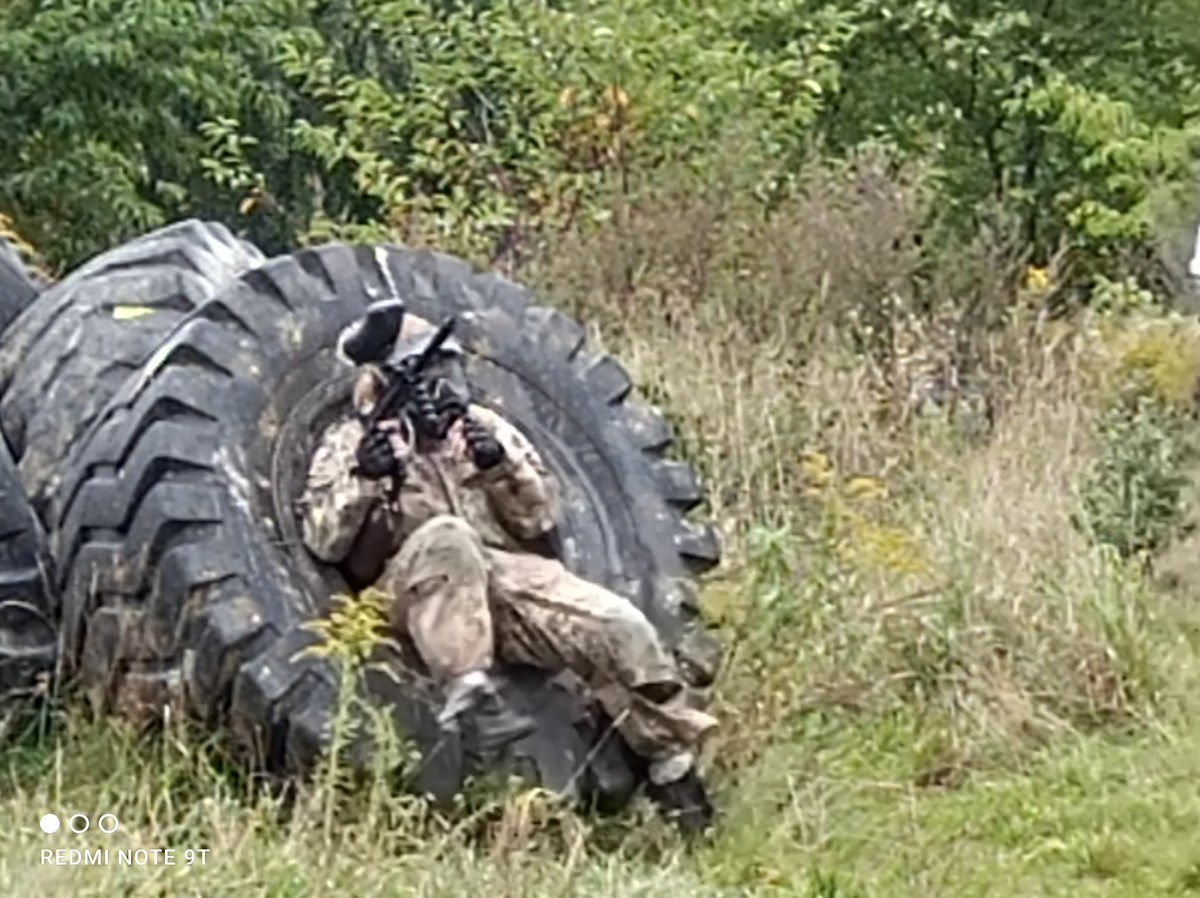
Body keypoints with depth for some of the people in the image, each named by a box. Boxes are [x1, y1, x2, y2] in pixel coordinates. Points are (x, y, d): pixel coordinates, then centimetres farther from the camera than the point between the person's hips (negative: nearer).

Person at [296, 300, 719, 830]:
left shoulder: (483, 428, 23)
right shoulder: (349, 443, 16)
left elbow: (539, 518, 15)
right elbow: (324, 542, 4)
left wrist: (501, 466, -3)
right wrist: (363, 479, -11)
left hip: (513, 575, 3)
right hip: (418, 586, -3)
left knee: (615, 627, -20)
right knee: (444, 538, -38)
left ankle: (673, 765, -2)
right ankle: (468, 695, -44)